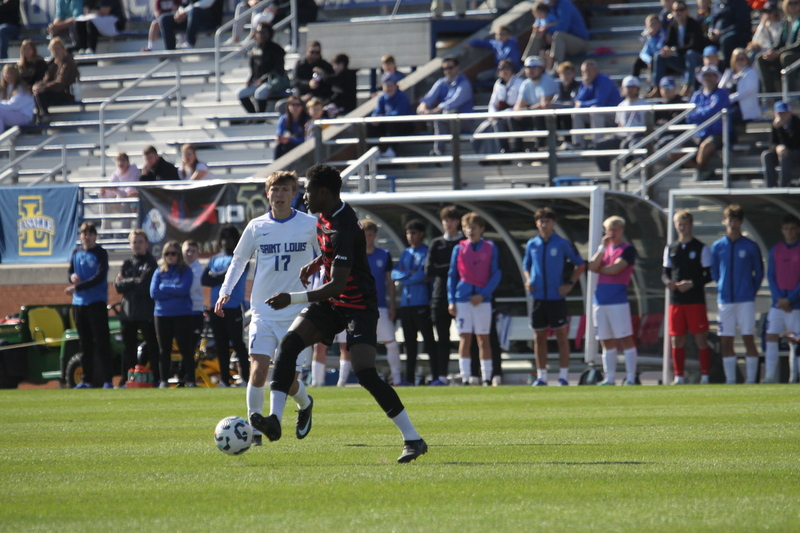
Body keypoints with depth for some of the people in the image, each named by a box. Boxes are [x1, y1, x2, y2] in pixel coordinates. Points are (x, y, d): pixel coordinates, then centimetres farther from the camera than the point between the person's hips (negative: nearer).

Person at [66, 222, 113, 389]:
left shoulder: (101, 253, -5)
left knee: (101, 341, -8)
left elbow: (100, 277, -14)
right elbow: (70, 272, 19)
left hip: (97, 302, -5)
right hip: (79, 303, 5)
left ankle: (108, 380, -9)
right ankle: (86, 379, 12)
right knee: (84, 343, 8)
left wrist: (77, 287, -19)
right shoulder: (76, 253, 12)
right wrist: (72, 276, -6)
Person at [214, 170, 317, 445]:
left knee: (289, 381, -1)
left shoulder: (310, 225, -1)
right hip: (263, 312, 1)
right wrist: (225, 291, 2)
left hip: (297, 314, -1)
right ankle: (254, 427, -5)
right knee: (258, 369, -17)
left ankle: (305, 404, 33)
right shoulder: (256, 227, 3)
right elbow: (238, 260, 14)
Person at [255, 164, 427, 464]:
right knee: (289, 342, -12)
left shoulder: (343, 230, -26)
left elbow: (337, 285, -31)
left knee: (365, 374, -17)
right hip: (331, 304, 9)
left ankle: (413, 439, -7)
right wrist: (316, 263, 13)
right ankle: (274, 420, -18)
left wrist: (292, 299, -33)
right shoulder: (326, 218, 4)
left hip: (358, 307, -9)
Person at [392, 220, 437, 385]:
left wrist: (404, 277, -3)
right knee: (409, 342, 9)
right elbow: (394, 274, 8)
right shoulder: (405, 253, 17)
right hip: (405, 303, 6)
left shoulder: (426, 252, -2)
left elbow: (423, 274, -14)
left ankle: (436, 375, -9)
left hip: (421, 303, -6)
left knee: (428, 340, -7)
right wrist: (410, 274, -8)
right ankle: (409, 378, 12)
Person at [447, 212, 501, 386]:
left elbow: (496, 274, 1)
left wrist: (483, 294, -10)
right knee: (465, 338, -2)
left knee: (483, 339, 2)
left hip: (482, 299, -1)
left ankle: (487, 378, 5)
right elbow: (452, 275, 9)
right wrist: (451, 301, 1)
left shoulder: (490, 248, 3)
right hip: (462, 299, 1)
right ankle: (465, 377, -2)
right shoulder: (459, 249, 7)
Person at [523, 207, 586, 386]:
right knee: (539, 337, 6)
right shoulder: (532, 244, 8)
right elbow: (526, 266, 21)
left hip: (556, 297, -3)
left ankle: (563, 376, 1)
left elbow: (580, 264, 6)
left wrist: (570, 284, -4)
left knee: (561, 336, -2)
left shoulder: (563, 244, -1)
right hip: (538, 297, 3)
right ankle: (541, 376, 12)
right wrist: (528, 280, 1)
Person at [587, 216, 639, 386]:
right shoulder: (604, 248, 19)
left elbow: (615, 268, -12)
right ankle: (609, 379, 10)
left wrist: (599, 269, 4)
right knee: (606, 342, 7)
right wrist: (602, 248, -4)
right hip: (600, 300, 6)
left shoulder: (628, 249, 0)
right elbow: (592, 266, 3)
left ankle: (631, 378, -7)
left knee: (625, 339, -7)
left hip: (618, 300, -6)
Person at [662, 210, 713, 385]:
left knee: (700, 338, -5)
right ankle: (678, 377, 8)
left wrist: (692, 284, -15)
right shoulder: (670, 249, 14)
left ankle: (704, 376, -3)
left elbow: (709, 275, -1)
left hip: (696, 300, -4)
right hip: (676, 301, 4)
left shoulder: (701, 248, 1)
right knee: (676, 339, 3)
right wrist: (668, 281, -6)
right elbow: (665, 272, 17)